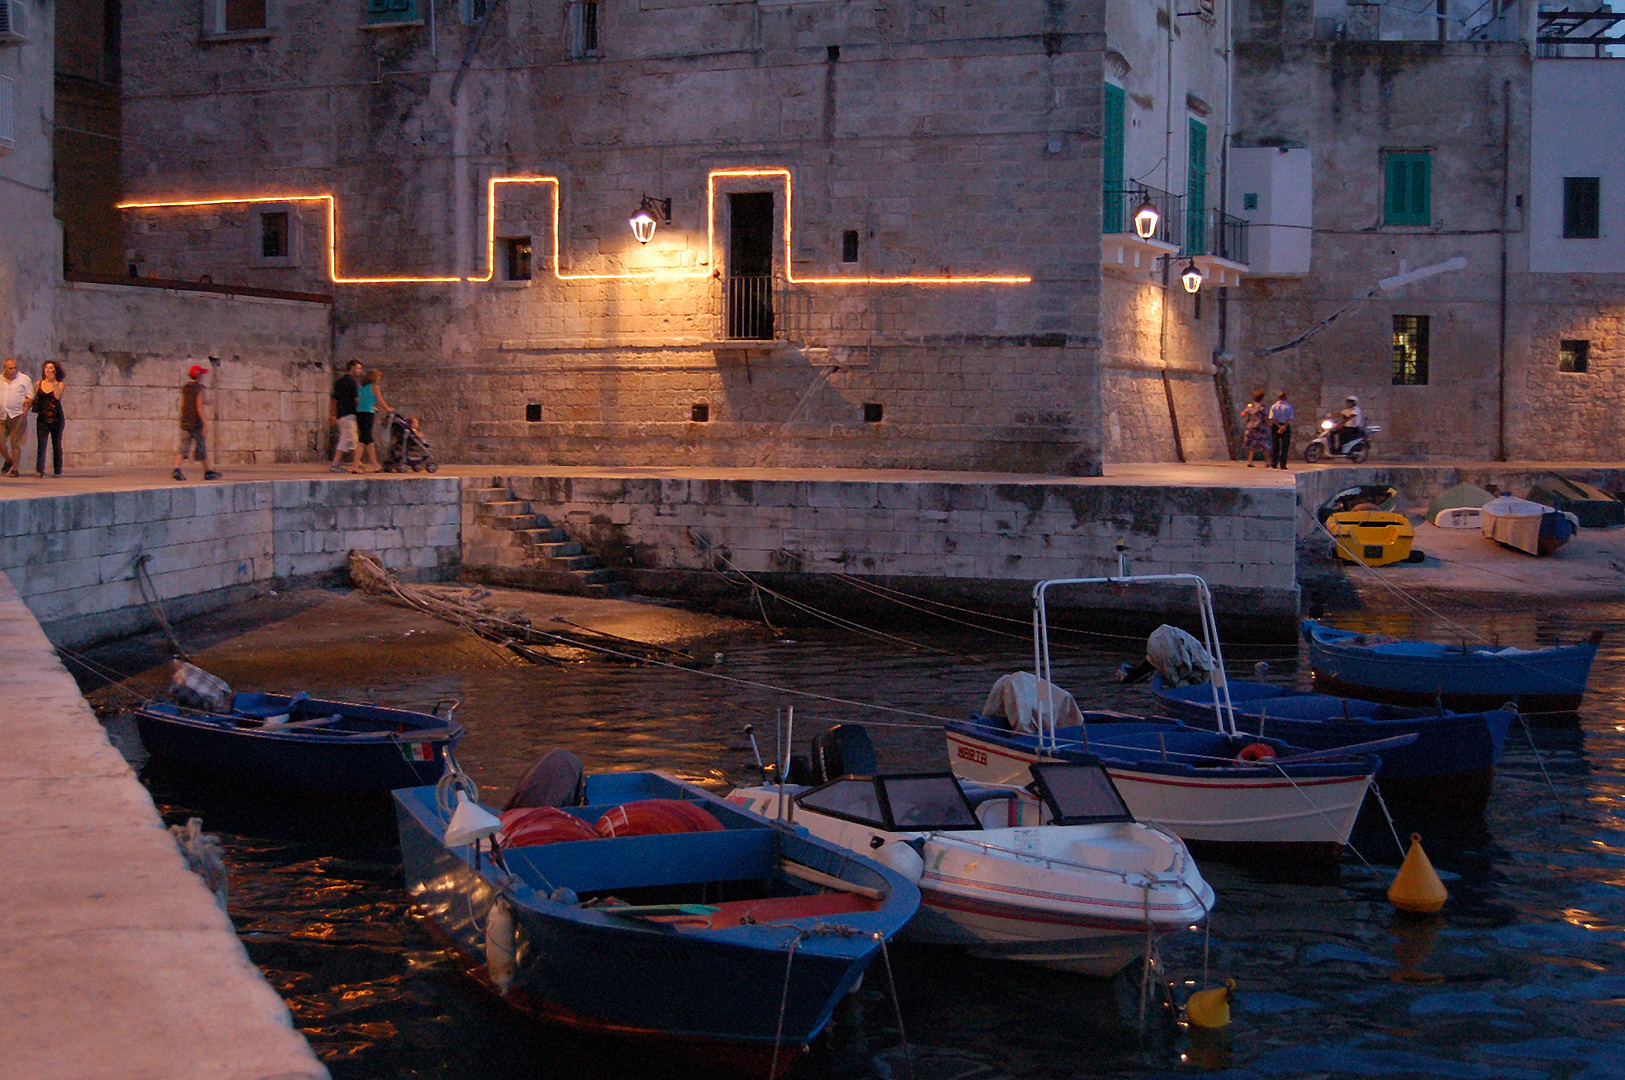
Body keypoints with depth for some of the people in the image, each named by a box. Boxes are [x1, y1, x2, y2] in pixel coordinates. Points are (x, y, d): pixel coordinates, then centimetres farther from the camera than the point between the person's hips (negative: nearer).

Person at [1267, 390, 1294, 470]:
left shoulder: (1273, 406, 3)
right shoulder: (1289, 406, -2)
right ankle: (1282, 464, -2)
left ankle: (1274, 463, 9)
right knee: (1285, 446, 2)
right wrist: (1284, 426, -16)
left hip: (1275, 426, 1)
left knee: (1275, 446, 10)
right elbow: (1290, 418, -12)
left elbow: (1272, 418, -8)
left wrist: (1279, 426, -12)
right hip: (1286, 427, -1)